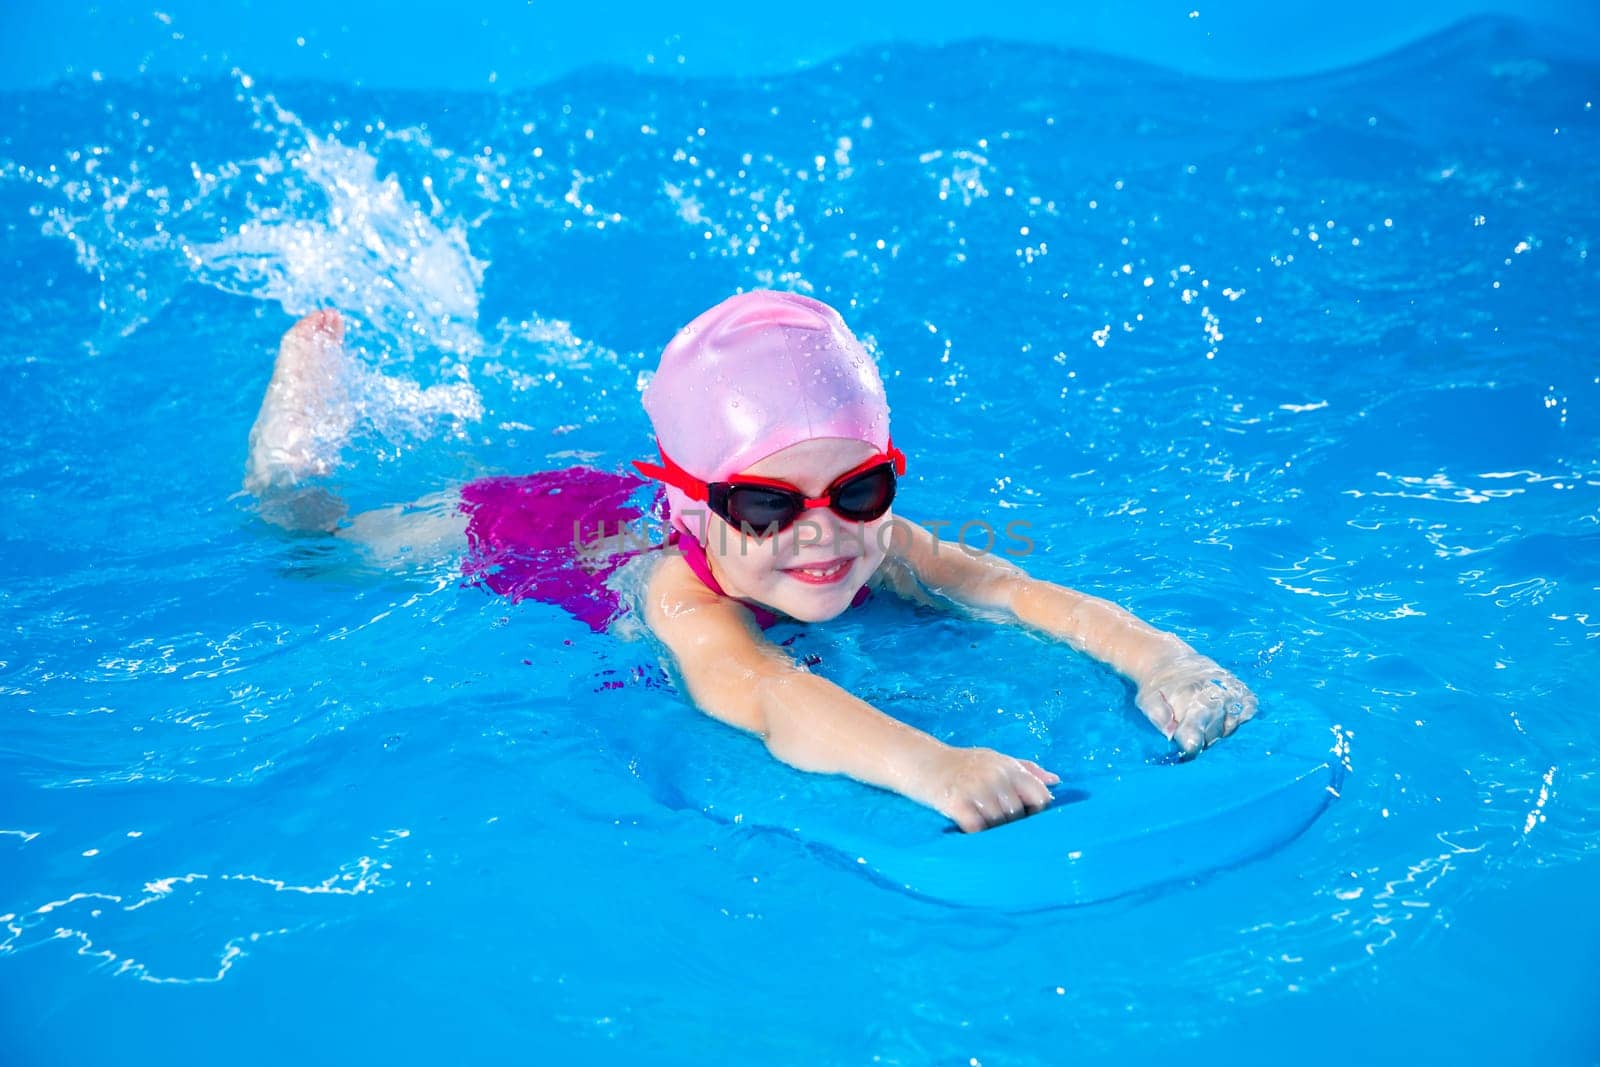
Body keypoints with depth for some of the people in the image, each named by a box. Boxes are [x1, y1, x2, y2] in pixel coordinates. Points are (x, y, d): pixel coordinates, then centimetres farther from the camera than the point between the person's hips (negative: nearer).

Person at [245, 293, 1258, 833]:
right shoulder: (686, 598, -48)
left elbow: (1022, 592, -44)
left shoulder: (880, 551, -35)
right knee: (315, 527, 22)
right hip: (525, 530, -2)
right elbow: (769, 703, -66)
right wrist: (934, 766, -83)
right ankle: (313, 363, 46)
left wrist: (1154, 656, -63)